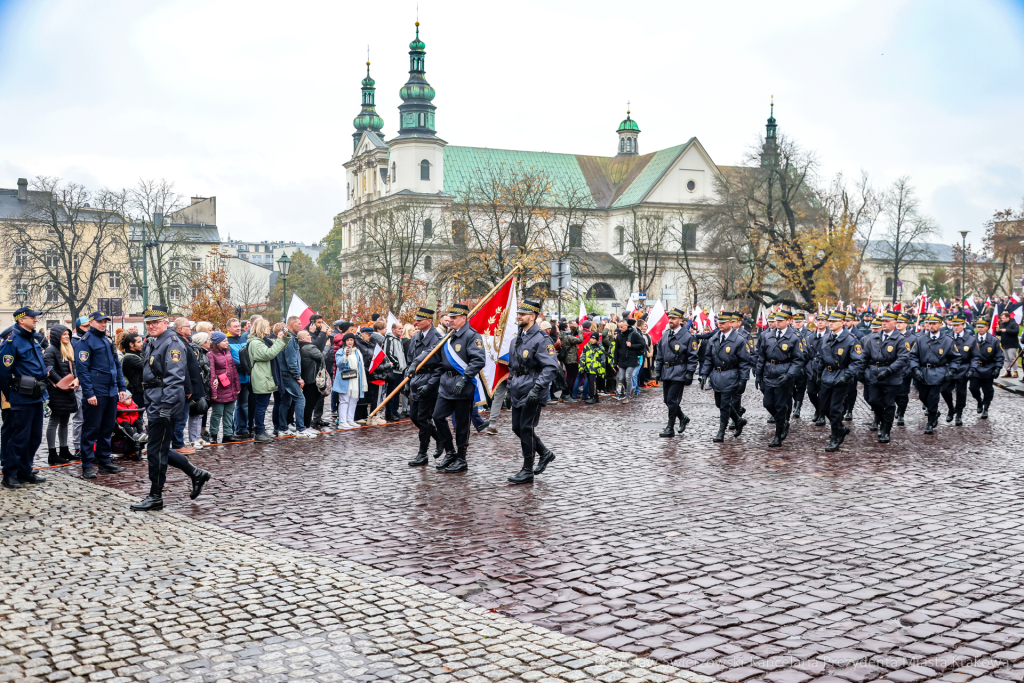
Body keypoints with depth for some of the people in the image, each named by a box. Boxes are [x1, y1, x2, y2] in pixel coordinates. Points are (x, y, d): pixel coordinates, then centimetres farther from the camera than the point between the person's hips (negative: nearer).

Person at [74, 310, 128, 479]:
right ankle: (88, 465, 1)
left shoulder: (108, 341, 16)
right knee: (91, 429, -3)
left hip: (111, 392, 8)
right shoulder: (85, 342, -7)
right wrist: (89, 393, -18)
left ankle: (105, 461, 21)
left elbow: (117, 365, 21)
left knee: (107, 428, 12)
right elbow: (81, 369, -13)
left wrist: (122, 387, 13)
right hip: (95, 394, -7)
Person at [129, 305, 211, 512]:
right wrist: (149, 407, 24)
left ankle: (155, 497, 6)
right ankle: (196, 474, 25)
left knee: (156, 450, -4)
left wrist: (166, 408, -27)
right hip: (154, 403, 10)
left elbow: (174, 378, -22)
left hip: (165, 403, -10)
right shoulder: (152, 344, 17)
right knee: (161, 449, 13)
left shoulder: (172, 343, -14)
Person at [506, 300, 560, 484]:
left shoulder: (541, 339, -14)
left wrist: (537, 388, -28)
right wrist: (510, 384, 19)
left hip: (532, 392, -9)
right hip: (518, 391, 9)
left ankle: (528, 471, 5)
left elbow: (551, 367, -21)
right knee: (517, 428, 12)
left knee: (526, 428, -5)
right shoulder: (517, 339, 13)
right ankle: (545, 453, 31)